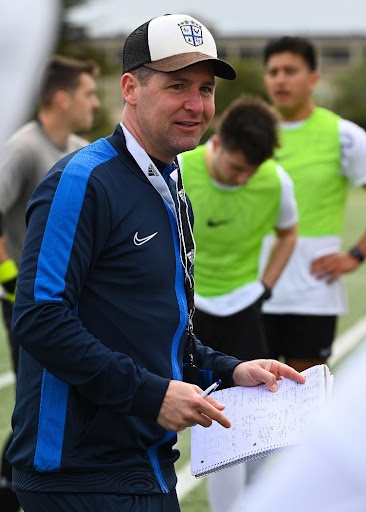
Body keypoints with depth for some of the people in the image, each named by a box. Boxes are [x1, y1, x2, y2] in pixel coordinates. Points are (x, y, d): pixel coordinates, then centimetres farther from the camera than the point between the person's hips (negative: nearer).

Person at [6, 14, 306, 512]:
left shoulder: (171, 192, 16)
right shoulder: (82, 181, -14)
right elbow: (40, 318, -22)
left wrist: (228, 371, 8)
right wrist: (150, 393, -23)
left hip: (148, 465, 9)